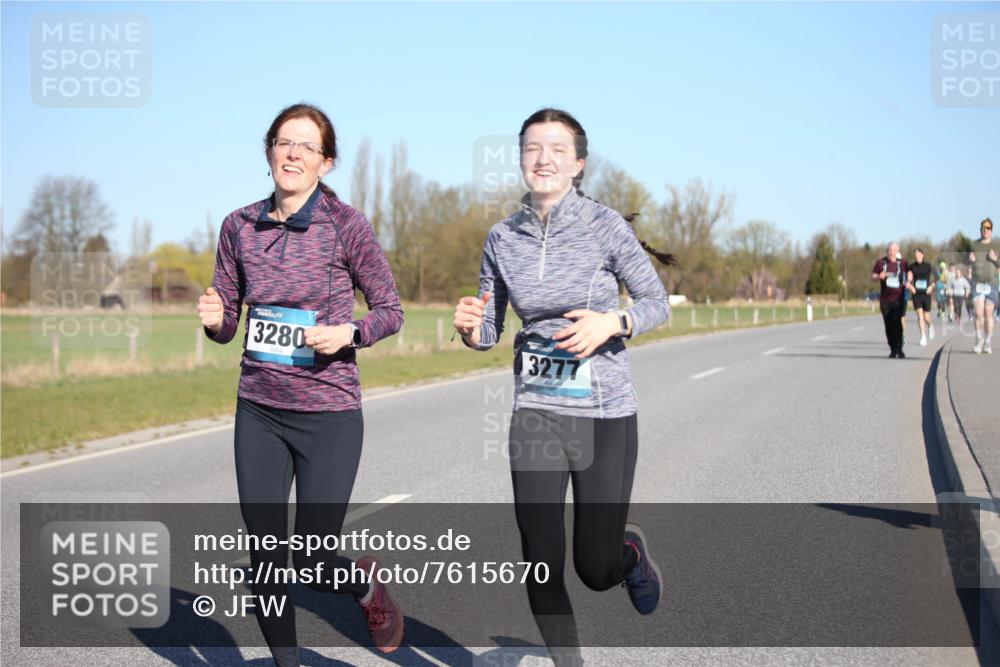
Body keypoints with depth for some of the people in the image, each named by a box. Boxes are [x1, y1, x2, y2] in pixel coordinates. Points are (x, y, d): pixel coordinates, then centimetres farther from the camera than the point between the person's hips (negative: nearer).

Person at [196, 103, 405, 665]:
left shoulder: (346, 225, -8)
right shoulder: (240, 226, 3)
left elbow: (391, 310, -1)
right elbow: (227, 323, 10)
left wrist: (349, 333, -20)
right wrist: (214, 318, -13)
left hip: (328, 413, -4)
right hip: (258, 412, 4)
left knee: (314, 564, -2)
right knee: (265, 561, 7)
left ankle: (366, 584, 33)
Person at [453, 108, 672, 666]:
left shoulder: (605, 225, -10)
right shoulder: (503, 238, 1)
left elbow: (658, 302, -1)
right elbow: (489, 332, 8)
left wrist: (613, 322, -21)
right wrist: (471, 328, -15)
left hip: (604, 415, -3)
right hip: (535, 413, 3)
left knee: (595, 569, 5)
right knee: (542, 567, 0)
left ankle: (631, 550, 42)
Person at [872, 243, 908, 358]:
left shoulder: (902, 263, 3)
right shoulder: (881, 263, 4)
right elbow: (873, 276, 10)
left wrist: (907, 283, -2)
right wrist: (879, 276, -12)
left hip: (898, 299, -2)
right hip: (885, 300, 2)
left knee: (897, 324, -14)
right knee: (889, 326, 4)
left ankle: (899, 349, -9)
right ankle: (893, 350, 13)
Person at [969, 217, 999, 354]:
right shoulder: (975, 245, 8)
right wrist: (971, 259, -2)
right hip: (977, 283, 1)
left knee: (988, 314, 1)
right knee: (978, 313, -8)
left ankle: (987, 343, 11)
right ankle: (979, 340, 8)